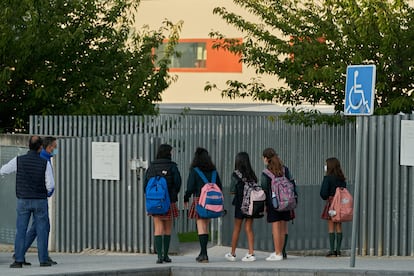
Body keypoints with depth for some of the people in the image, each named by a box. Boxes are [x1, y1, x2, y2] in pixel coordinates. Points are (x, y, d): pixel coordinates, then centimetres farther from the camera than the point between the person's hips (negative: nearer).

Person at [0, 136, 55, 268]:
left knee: (20, 231, 4)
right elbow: (50, 186, -11)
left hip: (23, 201, 1)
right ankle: (43, 260, 5)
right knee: (42, 231, 8)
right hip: (40, 202, -1)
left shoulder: (18, 160, -8)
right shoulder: (45, 163, -11)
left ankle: (19, 260, -3)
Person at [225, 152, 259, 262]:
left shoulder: (236, 175, -10)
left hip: (240, 204, -3)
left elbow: (233, 191, -9)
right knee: (249, 228, 7)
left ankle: (232, 254, 16)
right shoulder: (252, 175, 2)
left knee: (236, 229, 8)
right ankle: (251, 253, 0)